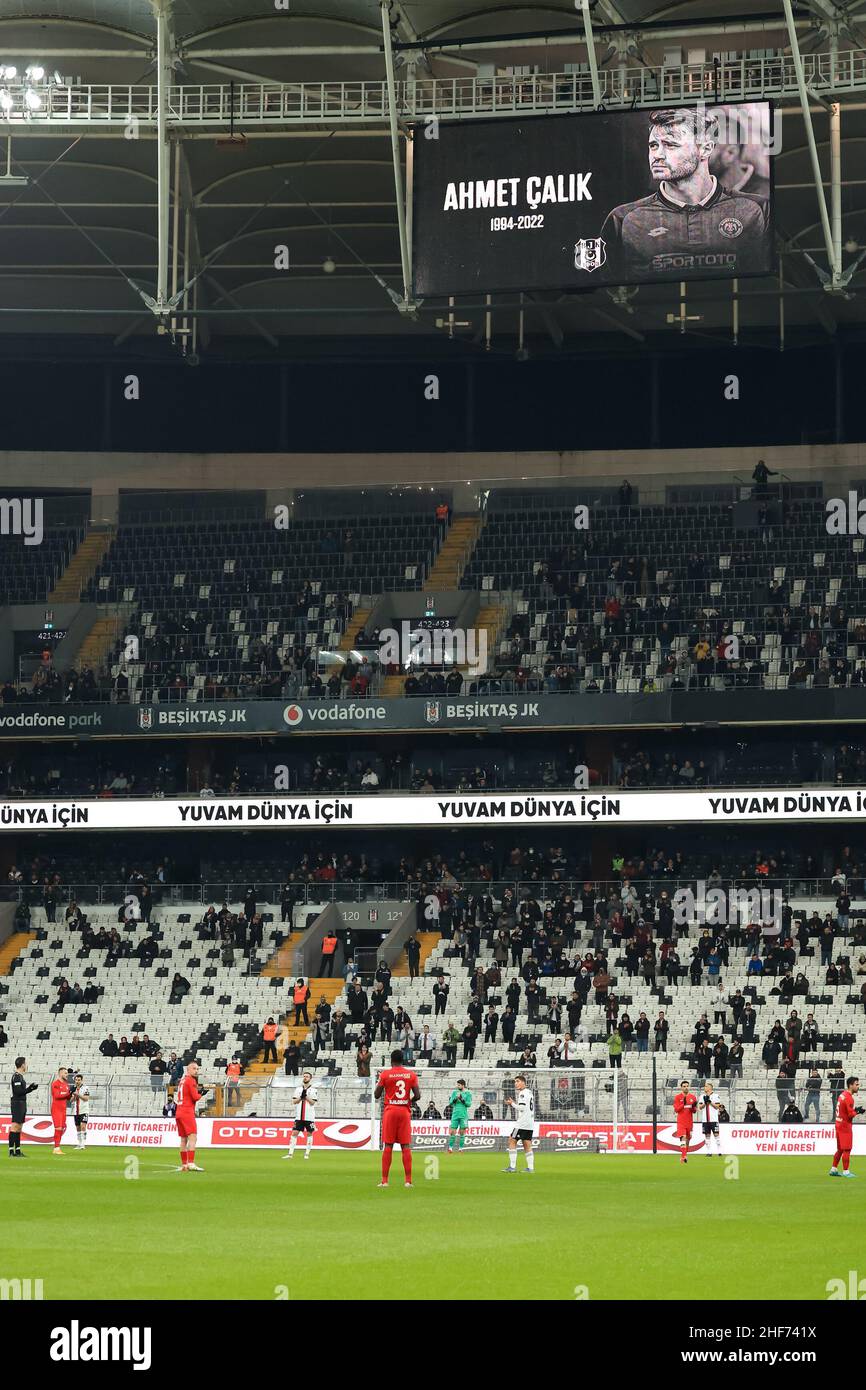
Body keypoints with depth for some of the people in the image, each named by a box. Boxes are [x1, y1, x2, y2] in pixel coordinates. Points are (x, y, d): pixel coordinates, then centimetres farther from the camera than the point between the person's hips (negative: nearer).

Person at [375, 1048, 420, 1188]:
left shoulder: (385, 1074, -3)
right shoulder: (411, 1074, 3)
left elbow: (377, 1095, -2)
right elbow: (417, 1096, -2)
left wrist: (379, 1082, 17)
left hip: (390, 1111, -1)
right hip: (405, 1111, 2)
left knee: (387, 1146, 0)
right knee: (406, 1146, 2)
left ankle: (384, 1180, -2)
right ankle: (408, 1180, -1)